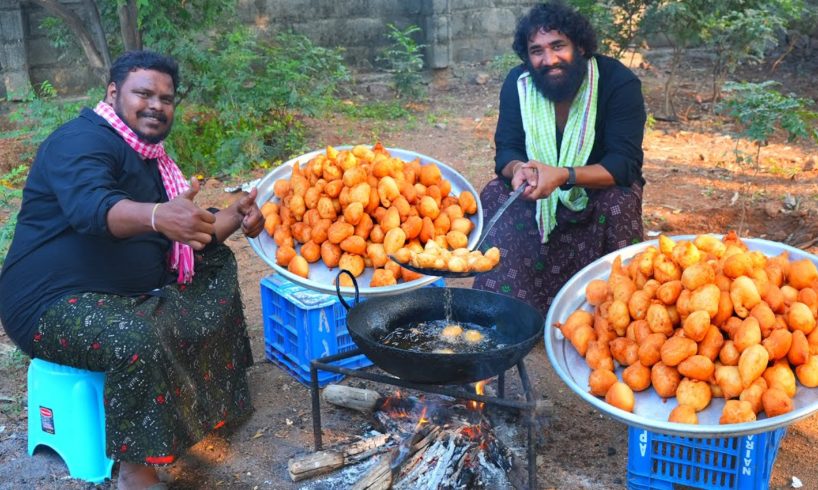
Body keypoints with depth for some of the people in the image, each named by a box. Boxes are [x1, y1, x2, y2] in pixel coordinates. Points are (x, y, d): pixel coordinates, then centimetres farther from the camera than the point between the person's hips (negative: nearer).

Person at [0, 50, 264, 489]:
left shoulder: (147, 157, 13)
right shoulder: (83, 140, -17)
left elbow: (186, 234, 15)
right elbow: (90, 207, -39)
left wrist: (231, 218, -3)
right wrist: (157, 215, -57)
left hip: (127, 294, 10)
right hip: (54, 305, -10)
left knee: (216, 264, 12)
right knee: (140, 338, -37)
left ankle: (210, 393, 15)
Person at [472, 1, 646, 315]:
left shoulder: (619, 82, -20)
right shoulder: (518, 83, -10)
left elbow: (625, 163, -27)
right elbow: (506, 151, -10)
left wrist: (563, 175, -44)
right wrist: (520, 169, -37)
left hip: (602, 187, -3)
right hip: (539, 195, 3)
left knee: (619, 203, -34)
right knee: (495, 196, -21)